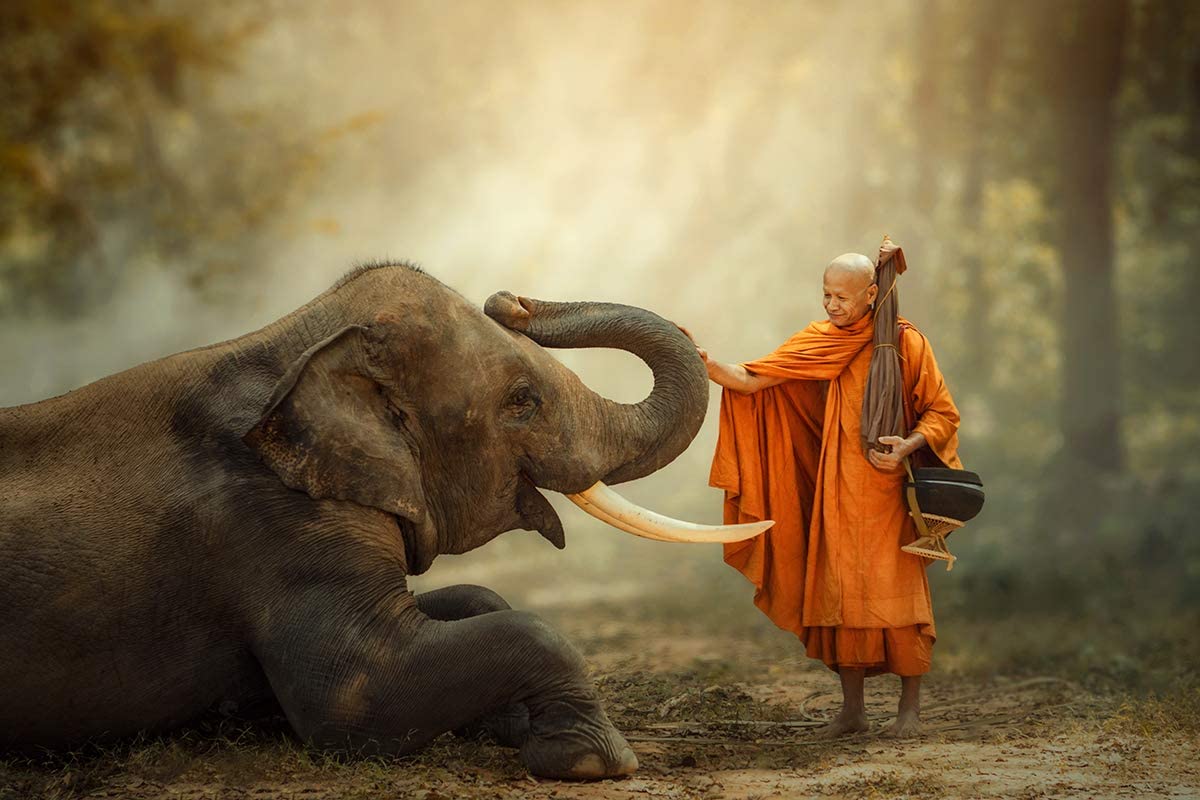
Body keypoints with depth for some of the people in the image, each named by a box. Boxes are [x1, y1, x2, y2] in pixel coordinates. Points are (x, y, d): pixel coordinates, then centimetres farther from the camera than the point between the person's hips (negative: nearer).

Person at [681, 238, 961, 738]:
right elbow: (752, 380, -2)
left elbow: (942, 413, 1)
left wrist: (908, 447, -17)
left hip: (888, 491, -3)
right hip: (836, 491, 3)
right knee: (839, 594, 3)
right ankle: (852, 709, 12)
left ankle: (910, 706, 6)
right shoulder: (818, 344, 5)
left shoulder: (905, 343, -3)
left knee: (895, 595, -5)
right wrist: (706, 364, -20)